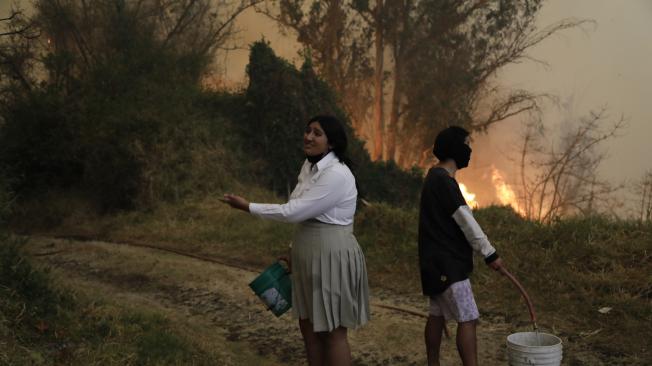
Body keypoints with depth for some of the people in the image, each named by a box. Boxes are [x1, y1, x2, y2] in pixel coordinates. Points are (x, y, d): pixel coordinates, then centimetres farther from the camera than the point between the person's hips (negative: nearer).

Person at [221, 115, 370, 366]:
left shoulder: (336, 175, -22)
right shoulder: (309, 166, 7)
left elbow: (294, 211, -22)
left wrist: (248, 207, -14)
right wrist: (295, 251, 18)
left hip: (332, 256, -9)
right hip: (310, 253, 9)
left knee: (332, 331, 1)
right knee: (308, 324, 15)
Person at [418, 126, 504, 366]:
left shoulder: (436, 177, 15)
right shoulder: (443, 180, -18)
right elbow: (466, 222, -18)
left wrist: (483, 251, 21)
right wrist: (490, 254, -13)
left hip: (440, 260, 10)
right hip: (447, 262, -10)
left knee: (437, 315, 14)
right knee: (468, 319, -10)